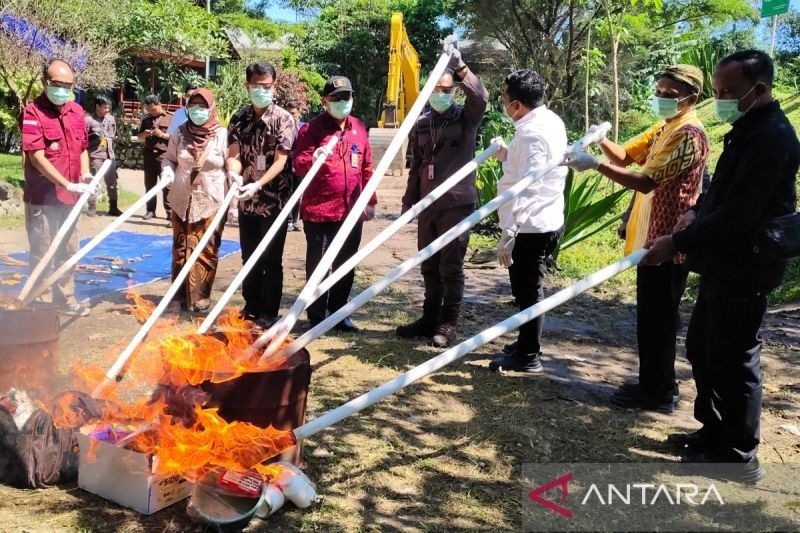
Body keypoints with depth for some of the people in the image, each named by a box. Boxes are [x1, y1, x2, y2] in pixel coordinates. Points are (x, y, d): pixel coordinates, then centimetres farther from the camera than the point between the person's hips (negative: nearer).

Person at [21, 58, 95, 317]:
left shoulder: (77, 111, 7)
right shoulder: (33, 112, -13)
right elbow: (36, 157, -20)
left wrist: (85, 175, -1)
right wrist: (68, 185, -27)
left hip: (69, 196, 6)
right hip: (41, 197, -6)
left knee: (68, 251, 17)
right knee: (40, 254, 4)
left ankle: (65, 299, 31)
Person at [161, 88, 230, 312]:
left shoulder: (222, 135, -4)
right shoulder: (180, 133, 3)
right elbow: (168, 158, 14)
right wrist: (167, 171, -8)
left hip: (211, 202, -2)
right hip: (182, 201, 2)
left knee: (206, 250, 2)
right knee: (181, 249, 7)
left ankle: (201, 297, 14)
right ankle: (180, 296, 16)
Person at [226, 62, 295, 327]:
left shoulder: (283, 119, -8)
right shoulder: (239, 118, 5)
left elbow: (280, 161, -14)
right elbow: (233, 154, 0)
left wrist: (258, 185, -27)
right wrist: (235, 174, -23)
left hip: (274, 201, -4)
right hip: (247, 202, 4)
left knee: (271, 260, 4)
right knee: (249, 257, 14)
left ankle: (269, 313, 15)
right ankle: (251, 307, 29)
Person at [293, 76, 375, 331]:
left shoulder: (359, 128, 11)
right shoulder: (312, 128, -4)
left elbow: (366, 168, 15)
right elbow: (299, 164, -8)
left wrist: (370, 201, 14)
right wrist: (313, 160, -30)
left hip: (351, 211, 5)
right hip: (319, 211, -5)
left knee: (346, 265, 12)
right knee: (318, 264, 3)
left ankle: (338, 312, 26)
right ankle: (317, 317, 14)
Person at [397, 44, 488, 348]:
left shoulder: (465, 118, -1)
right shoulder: (421, 124, 11)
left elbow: (481, 97, -23)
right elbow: (416, 167, 15)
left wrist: (459, 67, -30)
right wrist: (408, 202, 13)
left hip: (457, 205, -5)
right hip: (427, 205, 5)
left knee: (451, 268, 0)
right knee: (429, 267, 12)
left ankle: (447, 325, 10)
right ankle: (429, 319, 24)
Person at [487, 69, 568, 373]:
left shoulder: (532, 132, -21)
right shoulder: (551, 121, 9)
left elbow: (527, 187, -26)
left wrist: (507, 233, -25)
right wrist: (506, 155, 7)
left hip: (531, 226, -10)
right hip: (547, 221, 10)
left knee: (528, 291, 2)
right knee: (528, 289, 21)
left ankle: (528, 357, 15)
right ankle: (526, 345, 35)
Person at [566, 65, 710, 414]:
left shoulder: (689, 135, -17)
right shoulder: (663, 128, 16)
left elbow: (647, 182, -24)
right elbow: (626, 155, 14)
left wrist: (596, 165, -26)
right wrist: (601, 141, -7)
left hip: (666, 241, -10)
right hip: (651, 237, 10)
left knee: (657, 319, -2)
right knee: (651, 318, 16)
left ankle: (659, 393, 9)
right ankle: (654, 384, 27)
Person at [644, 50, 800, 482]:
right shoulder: (750, 130, 13)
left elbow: (739, 213, -26)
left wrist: (677, 243, -23)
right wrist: (697, 211, 5)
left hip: (743, 269, -10)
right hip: (726, 265, 10)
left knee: (734, 359, 1)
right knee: (702, 348, 18)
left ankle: (739, 456, 16)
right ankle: (714, 432, 33)